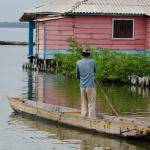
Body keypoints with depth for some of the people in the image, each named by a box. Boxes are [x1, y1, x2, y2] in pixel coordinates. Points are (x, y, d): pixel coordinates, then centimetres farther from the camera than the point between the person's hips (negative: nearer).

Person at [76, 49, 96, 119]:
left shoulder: (78, 63, 2)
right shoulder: (92, 61, -2)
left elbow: (77, 76, 10)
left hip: (82, 86, 3)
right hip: (90, 86, -3)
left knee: (84, 105, 11)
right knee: (91, 104, 1)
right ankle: (91, 118, -3)